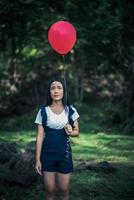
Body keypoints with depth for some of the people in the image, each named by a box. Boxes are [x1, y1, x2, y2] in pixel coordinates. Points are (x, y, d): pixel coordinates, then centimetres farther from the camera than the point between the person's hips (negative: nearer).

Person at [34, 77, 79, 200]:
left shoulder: (70, 110, -1)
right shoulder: (43, 111, -3)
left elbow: (76, 131, 9)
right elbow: (40, 136, -2)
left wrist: (70, 132, -15)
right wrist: (37, 159, -5)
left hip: (64, 153, 0)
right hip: (47, 154, 0)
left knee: (64, 190, 5)